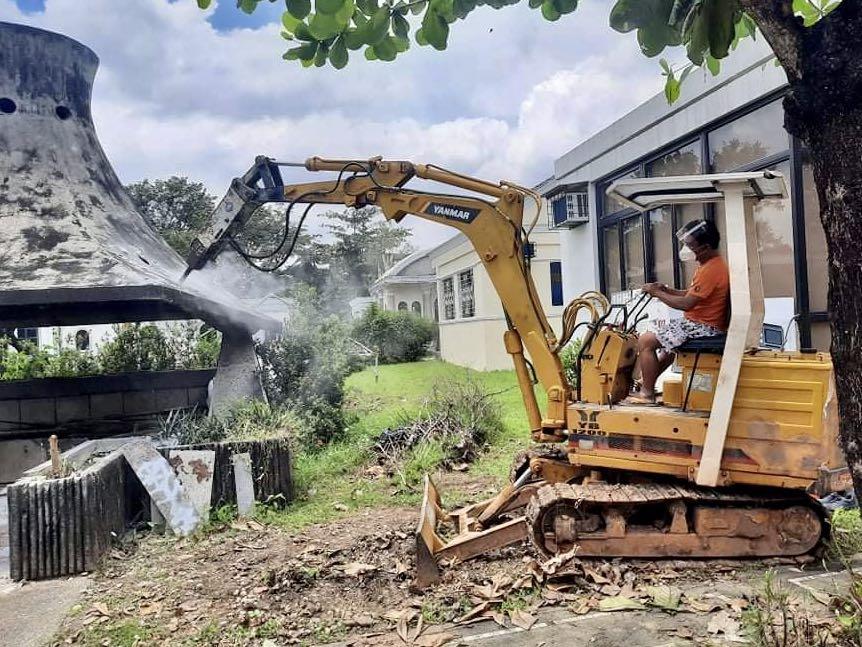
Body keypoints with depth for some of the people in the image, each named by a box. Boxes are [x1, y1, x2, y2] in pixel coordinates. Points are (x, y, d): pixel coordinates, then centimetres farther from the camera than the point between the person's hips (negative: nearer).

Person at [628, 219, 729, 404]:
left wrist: (657, 292, -13)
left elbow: (686, 304, -25)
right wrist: (666, 290, 4)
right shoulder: (712, 264, 11)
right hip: (699, 323, 11)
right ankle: (650, 380, 32)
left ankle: (647, 393, -4)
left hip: (702, 327, -11)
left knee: (645, 341, -12)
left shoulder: (711, 270, -22)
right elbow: (691, 294, 18)